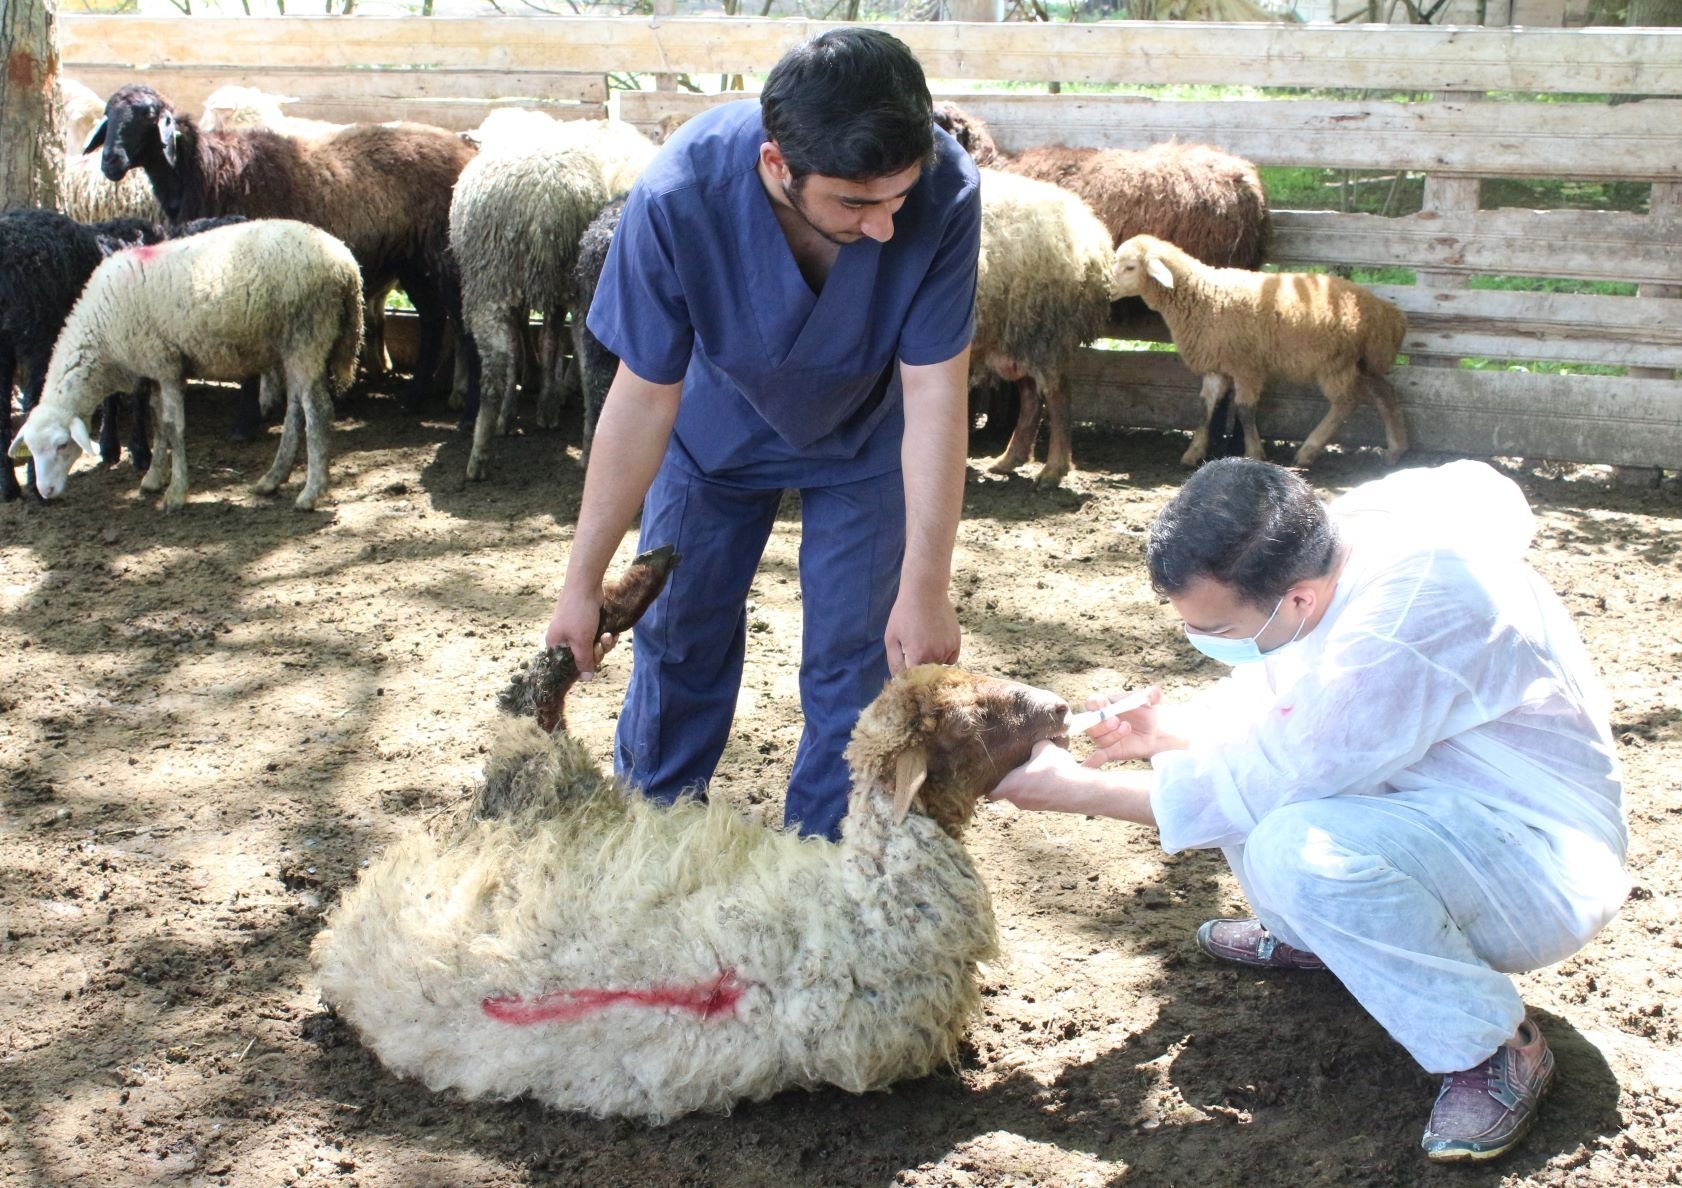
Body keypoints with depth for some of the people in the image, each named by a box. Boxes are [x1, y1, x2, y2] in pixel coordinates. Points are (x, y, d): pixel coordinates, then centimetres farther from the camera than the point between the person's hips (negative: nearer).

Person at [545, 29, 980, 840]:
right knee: (679, 634, 13)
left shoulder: (944, 192, -39)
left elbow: (935, 396, -32)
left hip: (864, 434, 0)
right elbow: (644, 398, -27)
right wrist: (582, 582, -21)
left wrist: (925, 591, -32)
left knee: (852, 656, 0)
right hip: (719, 423, 1)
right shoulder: (677, 198, -38)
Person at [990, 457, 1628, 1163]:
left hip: (1546, 869, -9)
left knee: (1300, 846, -34)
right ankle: (1312, 935, 18)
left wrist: (1081, 791, -20)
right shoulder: (1324, 551, -8)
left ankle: (1495, 1050, -13)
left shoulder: (1415, 612, -34)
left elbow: (1278, 779, -27)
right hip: (1432, 804, 9)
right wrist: (1173, 729, -9)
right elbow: (1272, 692, 10)